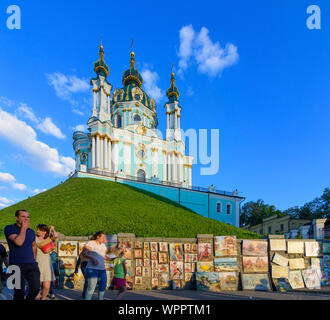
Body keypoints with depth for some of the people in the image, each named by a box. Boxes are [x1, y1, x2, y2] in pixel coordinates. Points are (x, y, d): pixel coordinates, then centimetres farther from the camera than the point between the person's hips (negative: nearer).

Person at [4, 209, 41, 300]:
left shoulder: (31, 231, 12)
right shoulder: (9, 228, -5)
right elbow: (19, 242, -20)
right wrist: (24, 227, -12)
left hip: (32, 265, 5)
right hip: (17, 265, -5)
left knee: (36, 289, 4)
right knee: (20, 292, -5)